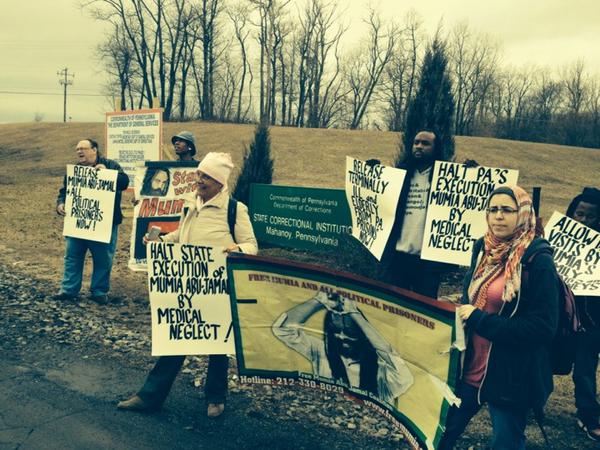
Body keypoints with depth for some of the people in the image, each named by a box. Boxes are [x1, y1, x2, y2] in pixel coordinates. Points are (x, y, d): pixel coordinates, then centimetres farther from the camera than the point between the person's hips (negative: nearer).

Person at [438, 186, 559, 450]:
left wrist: (479, 320, -20)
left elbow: (543, 328, -20)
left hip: (511, 379, -6)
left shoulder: (538, 261, -14)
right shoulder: (483, 250, 4)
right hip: (471, 369, 6)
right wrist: (462, 315, -2)